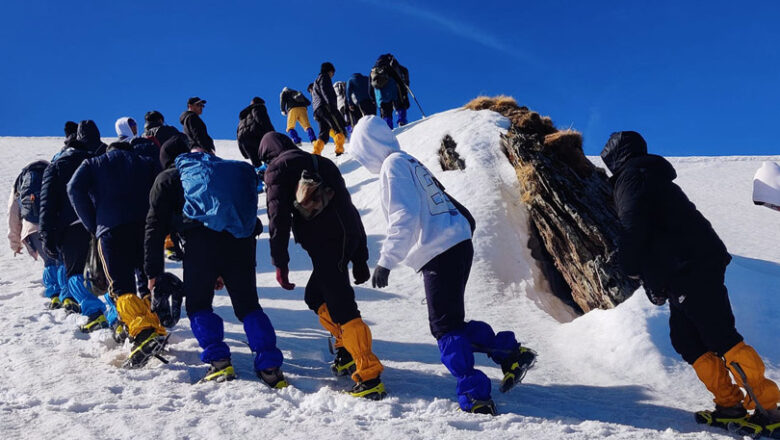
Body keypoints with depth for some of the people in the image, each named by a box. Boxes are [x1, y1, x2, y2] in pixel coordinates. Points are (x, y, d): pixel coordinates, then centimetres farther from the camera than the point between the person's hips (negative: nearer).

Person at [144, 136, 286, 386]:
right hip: (241, 237, 4)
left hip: (202, 238, -4)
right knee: (248, 304, 11)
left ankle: (219, 361, -1)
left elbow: (156, 226, 11)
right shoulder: (220, 167, 36)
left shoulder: (167, 179, 22)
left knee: (198, 304, 13)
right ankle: (270, 366, 0)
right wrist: (223, 271, 36)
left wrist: (154, 271, 12)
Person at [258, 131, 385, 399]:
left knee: (342, 306, -11)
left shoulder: (278, 168, 8)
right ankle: (348, 350, 20)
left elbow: (278, 216, -6)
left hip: (323, 243, -8)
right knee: (316, 297, 23)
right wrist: (360, 258, 24)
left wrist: (280, 262, -6)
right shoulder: (323, 163, 29)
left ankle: (370, 377, -16)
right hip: (349, 239, 8)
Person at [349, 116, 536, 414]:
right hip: (458, 244, 9)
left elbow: (404, 218, -19)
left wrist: (386, 261, -19)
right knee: (450, 321, 15)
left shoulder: (393, 166, -9)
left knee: (445, 327, -5)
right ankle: (510, 353, 15)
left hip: (440, 254, -9)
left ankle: (475, 396, -5)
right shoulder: (409, 162, 19)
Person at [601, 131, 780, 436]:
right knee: (686, 339, 8)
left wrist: (630, 267, -2)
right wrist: (655, 282, 26)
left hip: (691, 270, -10)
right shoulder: (653, 177, 29)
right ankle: (731, 405, 8)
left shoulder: (632, 176, -2)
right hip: (684, 273, 10)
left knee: (721, 337, -11)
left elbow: (634, 228, -15)